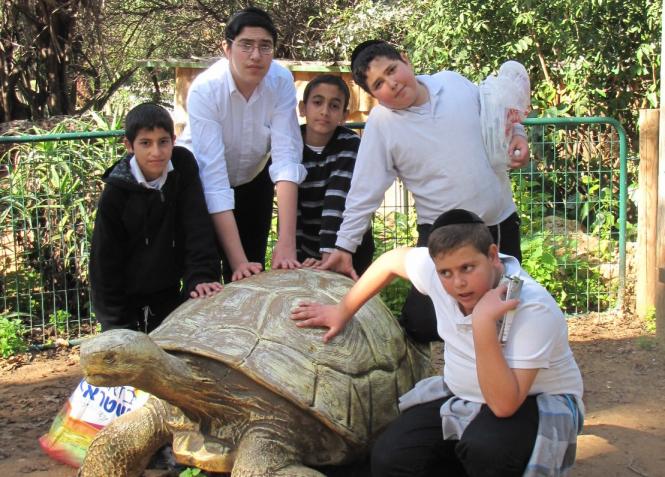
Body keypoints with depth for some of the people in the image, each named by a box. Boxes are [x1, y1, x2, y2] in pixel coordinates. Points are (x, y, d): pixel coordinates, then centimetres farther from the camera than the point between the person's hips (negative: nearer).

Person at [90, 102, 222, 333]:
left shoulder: (183, 165, -12)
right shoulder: (114, 194, -19)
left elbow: (198, 225, -16)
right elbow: (105, 260, -12)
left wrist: (202, 276, -27)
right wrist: (119, 320, -12)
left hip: (168, 291, 3)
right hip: (126, 299, -3)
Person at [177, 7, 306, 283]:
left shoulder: (281, 82, -24)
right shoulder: (204, 90, -31)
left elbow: (286, 157, -30)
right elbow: (213, 178, -37)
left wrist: (286, 243, -40)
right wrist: (237, 260, -42)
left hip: (254, 177, 2)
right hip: (200, 180, -2)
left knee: (252, 272, 2)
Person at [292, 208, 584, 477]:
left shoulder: (534, 309, -31)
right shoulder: (437, 268, -15)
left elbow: (505, 405, -38)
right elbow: (391, 261, 8)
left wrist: (483, 324, -44)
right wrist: (343, 312, 14)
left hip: (534, 404, -5)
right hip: (460, 397, 6)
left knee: (485, 446, -38)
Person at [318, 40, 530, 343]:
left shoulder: (454, 82, -3)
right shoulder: (380, 124, -12)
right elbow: (364, 193, -11)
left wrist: (516, 134, -5)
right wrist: (344, 247, -14)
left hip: (501, 220, 4)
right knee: (425, 323, -14)